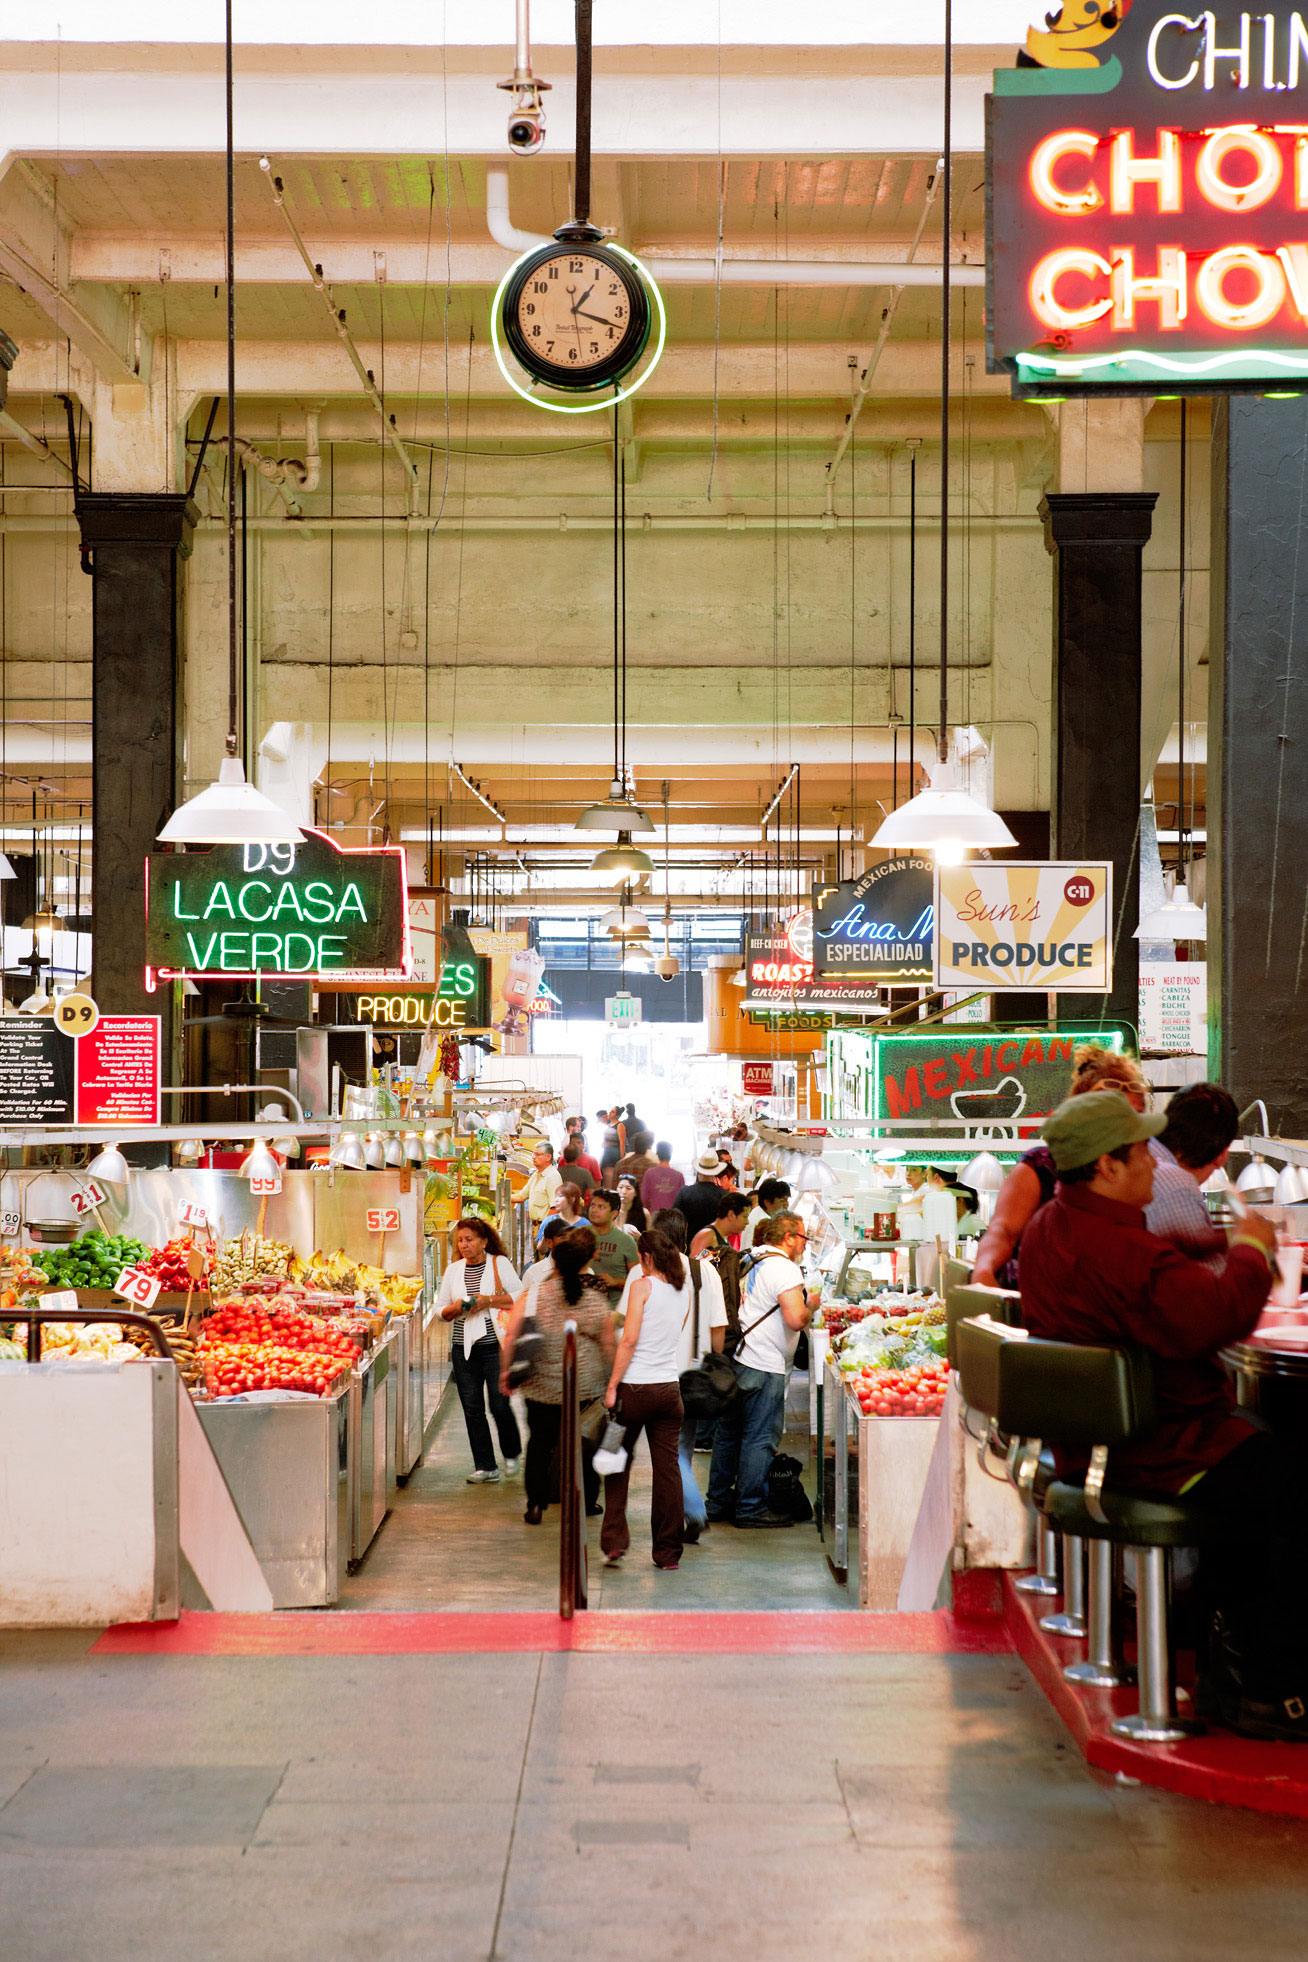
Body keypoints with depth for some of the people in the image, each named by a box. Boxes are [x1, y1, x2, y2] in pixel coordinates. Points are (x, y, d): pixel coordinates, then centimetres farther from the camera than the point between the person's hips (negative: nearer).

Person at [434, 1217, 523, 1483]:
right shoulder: (453, 1270, 11)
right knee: (472, 1408, 2)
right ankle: (485, 1466, 10)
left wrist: (489, 1300, -13)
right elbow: (441, 1310, 16)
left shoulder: (499, 1263, 1)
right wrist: (456, 1308, -6)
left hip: (495, 1345, -4)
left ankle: (511, 1454, 19)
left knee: (499, 1404, -6)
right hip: (464, 1348, 4)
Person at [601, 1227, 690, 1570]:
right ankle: (668, 1553, 8)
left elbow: (629, 1339, -14)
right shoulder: (684, 1291, 8)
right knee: (667, 1468, 5)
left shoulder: (643, 1286, -8)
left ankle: (614, 1540, 5)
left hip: (636, 1387, -4)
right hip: (669, 1387, 4)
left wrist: (612, 1386, -11)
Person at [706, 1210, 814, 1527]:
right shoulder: (785, 1269, -14)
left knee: (729, 1433, 15)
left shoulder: (755, 1262, 14)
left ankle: (718, 1502, 23)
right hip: (764, 1366, -9)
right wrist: (811, 1307, -3)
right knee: (760, 1438, -2)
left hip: (736, 1358, 9)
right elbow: (796, 1319, -23)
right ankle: (751, 1507, 1)